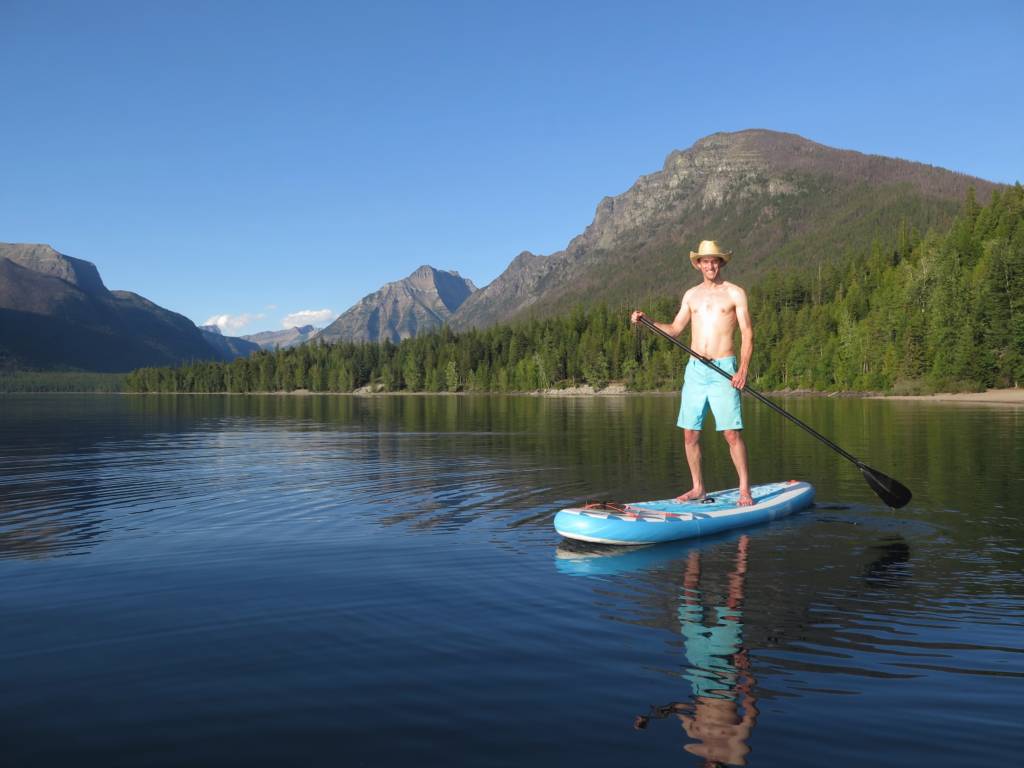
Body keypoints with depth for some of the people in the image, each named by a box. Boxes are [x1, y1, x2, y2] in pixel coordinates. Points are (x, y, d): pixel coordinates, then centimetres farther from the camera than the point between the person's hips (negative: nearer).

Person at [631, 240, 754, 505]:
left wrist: (743, 369, -13)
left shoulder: (735, 293, 3)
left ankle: (744, 489, 2)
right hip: (694, 370, 4)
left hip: (723, 369, -4)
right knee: (690, 434, 4)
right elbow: (674, 329, 19)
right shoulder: (691, 295, 14)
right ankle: (698, 488, 16)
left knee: (732, 433, -8)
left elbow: (747, 334, -2)